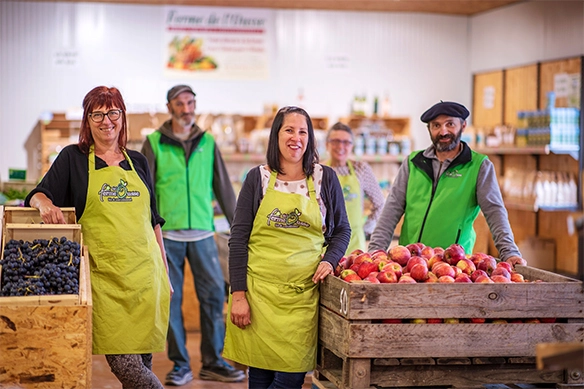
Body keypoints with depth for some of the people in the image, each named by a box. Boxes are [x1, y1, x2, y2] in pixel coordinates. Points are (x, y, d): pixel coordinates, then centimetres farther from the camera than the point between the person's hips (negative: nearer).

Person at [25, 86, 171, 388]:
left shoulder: (137, 161, 15)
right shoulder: (73, 158, 7)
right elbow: (38, 195, 2)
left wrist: (165, 273, 15)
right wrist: (44, 204, -23)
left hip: (145, 273, 3)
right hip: (105, 277, -3)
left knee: (142, 360, 3)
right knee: (123, 362, -14)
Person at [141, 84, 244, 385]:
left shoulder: (207, 142, 10)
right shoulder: (154, 143, 3)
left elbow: (223, 187, 12)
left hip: (203, 233, 2)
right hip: (167, 233, -2)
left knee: (214, 294, 0)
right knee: (171, 298, 2)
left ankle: (213, 362, 11)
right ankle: (180, 364, 12)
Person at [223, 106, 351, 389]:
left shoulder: (325, 178, 7)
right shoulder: (258, 178, 4)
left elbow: (342, 229, 15)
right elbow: (238, 238, 2)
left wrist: (329, 260, -6)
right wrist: (238, 294, -5)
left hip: (303, 292, 1)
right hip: (259, 291, 0)